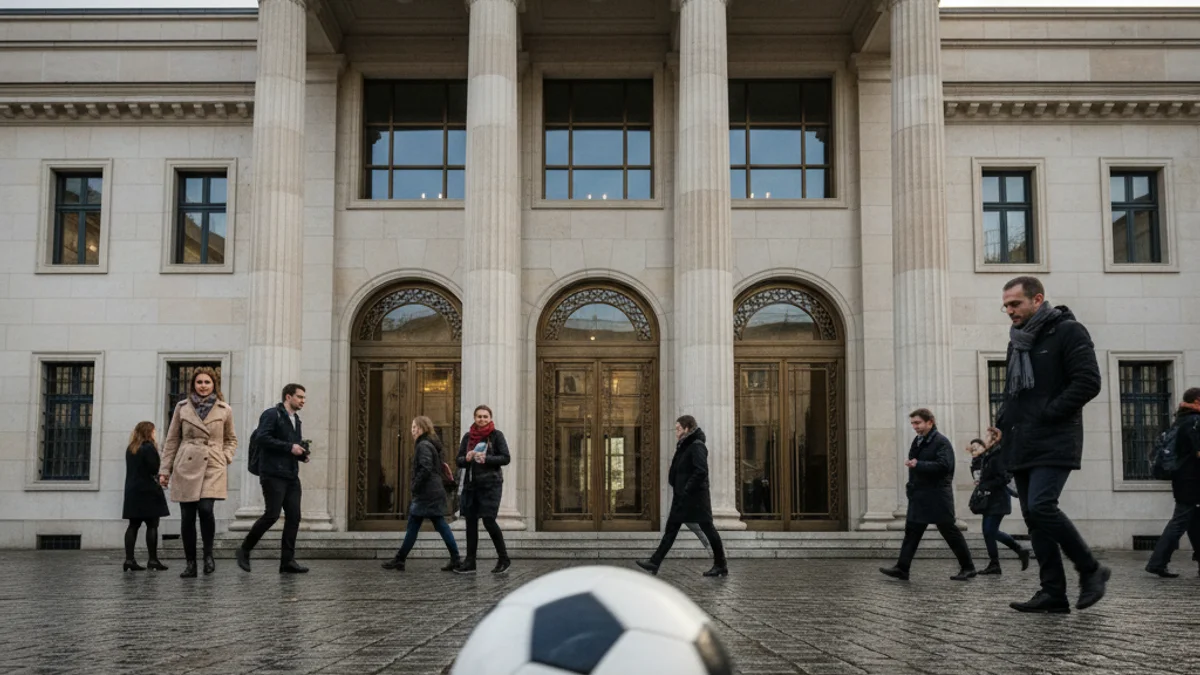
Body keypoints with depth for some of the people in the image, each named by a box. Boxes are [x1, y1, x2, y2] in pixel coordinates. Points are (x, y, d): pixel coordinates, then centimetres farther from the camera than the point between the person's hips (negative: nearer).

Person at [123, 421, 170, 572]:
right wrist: (159, 480, 2)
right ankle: (153, 560, -4)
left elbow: (132, 470, 15)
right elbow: (154, 470, -16)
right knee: (152, 525, -4)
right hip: (148, 492, -8)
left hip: (132, 492, 8)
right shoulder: (149, 448, -12)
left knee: (133, 525, 7)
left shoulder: (130, 449, 13)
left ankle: (129, 560, 3)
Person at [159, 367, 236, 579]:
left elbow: (231, 439, 19)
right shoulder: (182, 407, 7)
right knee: (187, 517, 0)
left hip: (213, 468, -1)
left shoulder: (225, 410, 7)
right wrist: (165, 470, 6)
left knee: (206, 508, -20)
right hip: (185, 468, 1)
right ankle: (190, 563, 11)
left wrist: (226, 457, 2)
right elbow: (172, 440, 10)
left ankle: (208, 554, 0)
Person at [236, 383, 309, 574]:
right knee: (272, 514, -11)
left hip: (291, 476, 8)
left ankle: (287, 561, 4)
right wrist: (289, 447, -18)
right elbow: (261, 438, -17)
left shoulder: (296, 420, 22)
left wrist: (302, 453, 7)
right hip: (273, 474, -8)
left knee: (294, 517, 1)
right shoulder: (272, 414, -5)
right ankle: (244, 550, 7)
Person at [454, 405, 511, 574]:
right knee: (471, 522, 6)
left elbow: (506, 458, -6)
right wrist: (466, 459, -12)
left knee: (489, 520, -10)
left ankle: (504, 559, 5)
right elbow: (458, 460, 10)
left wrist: (486, 459, -19)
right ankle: (470, 562, 13)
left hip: (490, 484, -5)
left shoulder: (496, 435, -1)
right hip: (471, 484, 5)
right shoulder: (468, 436, 10)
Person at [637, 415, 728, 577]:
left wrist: (687, 489, -24)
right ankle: (654, 563, 8)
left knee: (707, 528, 0)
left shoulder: (697, 446, -15)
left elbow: (701, 471, -24)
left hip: (695, 497, -10)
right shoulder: (685, 446, 14)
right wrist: (679, 490, 12)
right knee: (670, 529, 7)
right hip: (682, 498, 10)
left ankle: (721, 565, 10)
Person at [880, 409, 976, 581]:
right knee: (911, 531, 5)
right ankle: (902, 568, 5)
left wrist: (918, 465, -23)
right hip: (919, 496, 8)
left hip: (937, 496, -8)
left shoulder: (941, 442, -12)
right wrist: (912, 485, 11)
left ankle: (968, 567, 12)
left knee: (949, 531, 0)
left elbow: (944, 465, -24)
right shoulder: (917, 442, 14)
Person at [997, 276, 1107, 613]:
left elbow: (1088, 382, -14)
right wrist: (1005, 418, 10)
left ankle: (1090, 570, -1)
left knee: (1041, 507, -20)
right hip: (1021, 446, 8)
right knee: (1033, 516, 4)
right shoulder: (1018, 341, 19)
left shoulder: (1068, 332, -4)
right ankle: (1053, 592, 7)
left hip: (1054, 443, -8)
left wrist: (1048, 414, -16)